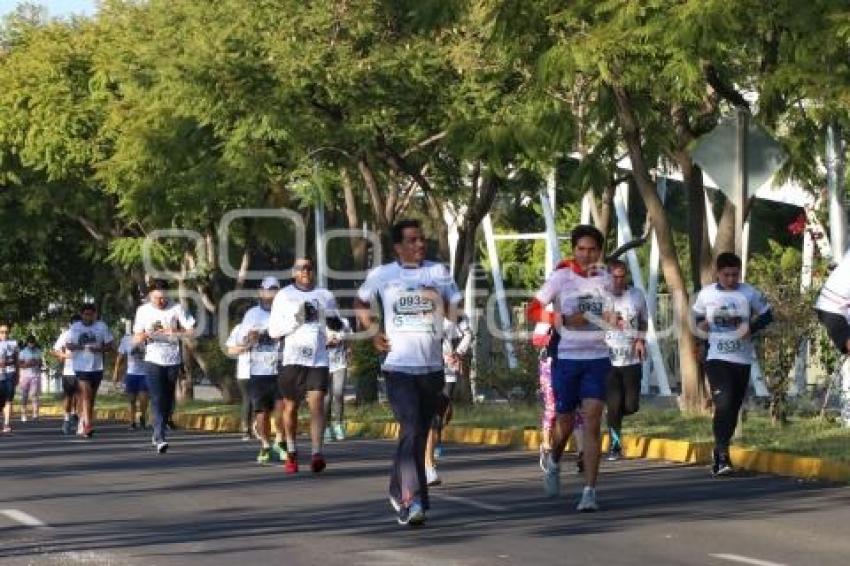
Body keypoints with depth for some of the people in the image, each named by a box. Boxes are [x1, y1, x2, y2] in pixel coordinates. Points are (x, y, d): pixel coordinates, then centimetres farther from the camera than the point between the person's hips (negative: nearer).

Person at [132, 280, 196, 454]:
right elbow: (136, 339, 8)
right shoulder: (143, 311, 5)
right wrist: (145, 335, -15)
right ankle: (160, 439, -22)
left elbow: (191, 330, -4)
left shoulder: (176, 308, 0)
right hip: (153, 360, -1)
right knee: (157, 399, -13)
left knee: (168, 400, 8)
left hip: (173, 360, 1)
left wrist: (173, 332, -20)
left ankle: (158, 434, 25)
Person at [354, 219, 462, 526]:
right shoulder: (381, 275, 4)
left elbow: (455, 310, 5)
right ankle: (412, 501, -19)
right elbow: (360, 302, 19)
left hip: (432, 367, 3)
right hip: (398, 367, -3)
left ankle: (398, 490, 29)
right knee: (412, 430, -16)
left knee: (418, 434, 11)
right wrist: (373, 332, 6)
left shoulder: (439, 272, 6)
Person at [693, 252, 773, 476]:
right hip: (716, 358, -2)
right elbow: (697, 316, 18)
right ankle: (722, 455, -17)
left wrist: (751, 327, -12)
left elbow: (767, 315, 7)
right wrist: (700, 325, -6)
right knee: (723, 404, -17)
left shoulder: (749, 293, 0)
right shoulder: (706, 294, 2)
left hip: (742, 359, 2)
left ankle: (719, 451, 25)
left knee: (733, 408, 8)